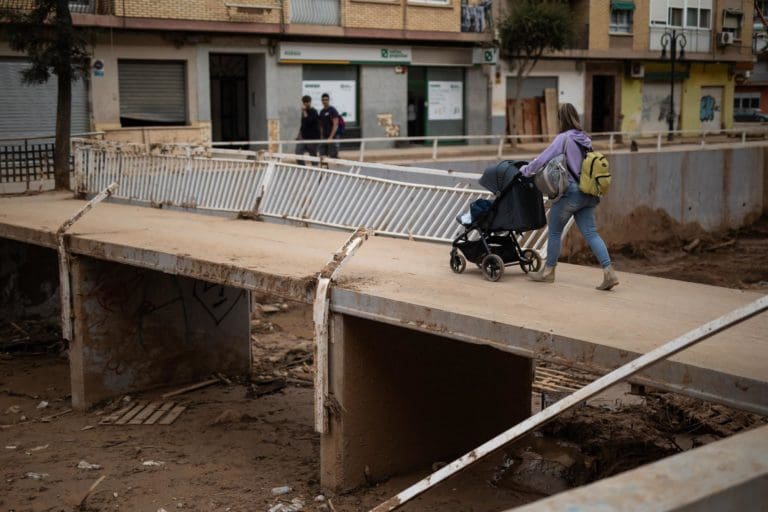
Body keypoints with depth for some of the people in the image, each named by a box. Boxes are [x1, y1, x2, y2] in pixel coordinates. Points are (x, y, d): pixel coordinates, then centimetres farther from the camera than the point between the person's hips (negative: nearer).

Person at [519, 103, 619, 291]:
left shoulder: (564, 138, -10)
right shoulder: (585, 139, 12)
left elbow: (543, 158, -10)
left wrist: (525, 170, 7)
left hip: (570, 192, -7)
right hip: (588, 194, 7)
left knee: (555, 231, 9)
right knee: (590, 233, 5)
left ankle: (548, 271, 20)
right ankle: (609, 272, -6)